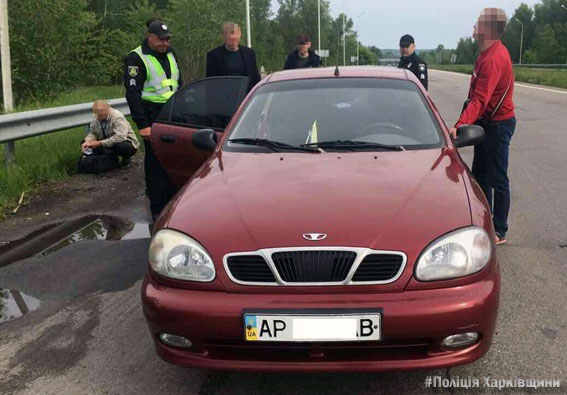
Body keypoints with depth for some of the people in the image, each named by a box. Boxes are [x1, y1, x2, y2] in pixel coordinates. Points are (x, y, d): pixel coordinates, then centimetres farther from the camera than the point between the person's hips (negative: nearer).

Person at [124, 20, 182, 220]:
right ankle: (157, 208, 4)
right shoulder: (137, 58, -7)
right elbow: (132, 93, -12)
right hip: (152, 117, -6)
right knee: (155, 162, -3)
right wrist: (142, 124, -18)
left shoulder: (170, 54, 14)